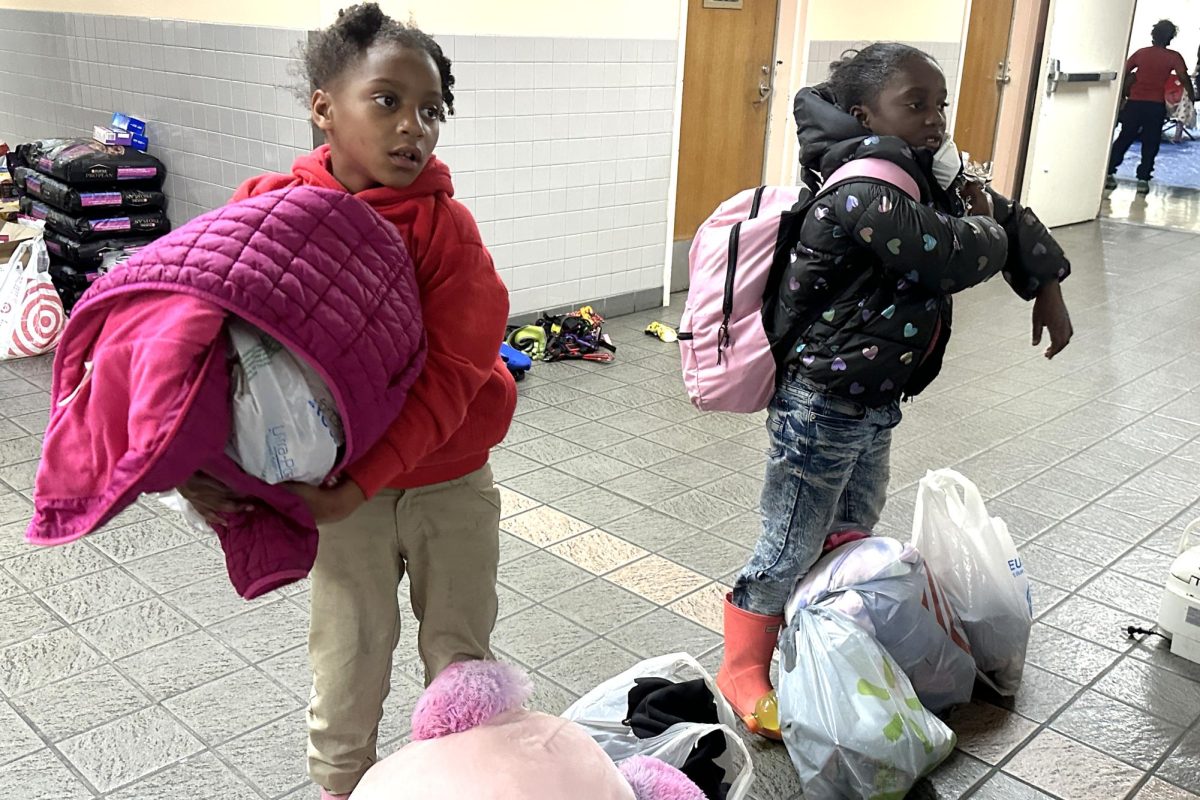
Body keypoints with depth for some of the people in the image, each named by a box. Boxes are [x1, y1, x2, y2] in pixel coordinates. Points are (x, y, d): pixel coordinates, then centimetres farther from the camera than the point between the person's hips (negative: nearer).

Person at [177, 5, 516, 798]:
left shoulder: (445, 224, -17)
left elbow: (449, 374, -21)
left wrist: (361, 483, -27)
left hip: (449, 477, 0)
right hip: (344, 481, 1)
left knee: (460, 652, 14)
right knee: (349, 661, 14)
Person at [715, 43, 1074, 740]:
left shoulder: (924, 176, 6)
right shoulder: (864, 196, -25)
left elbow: (1012, 220, 18)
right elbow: (959, 259, -29)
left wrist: (1048, 291, 10)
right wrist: (979, 222, -8)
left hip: (874, 403, 10)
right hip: (821, 406, -10)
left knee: (853, 534, 25)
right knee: (793, 547, 4)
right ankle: (744, 671, 22)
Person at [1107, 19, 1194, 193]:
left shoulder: (1141, 53, 7)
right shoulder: (1173, 57, -1)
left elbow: (1124, 73, 6)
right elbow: (1184, 78, -9)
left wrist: (1127, 93, 18)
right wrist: (1192, 96, 4)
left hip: (1135, 103, 2)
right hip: (1156, 105, -2)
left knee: (1124, 139, 11)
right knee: (1150, 144, 5)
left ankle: (1109, 173, 6)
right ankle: (1143, 179, 1)